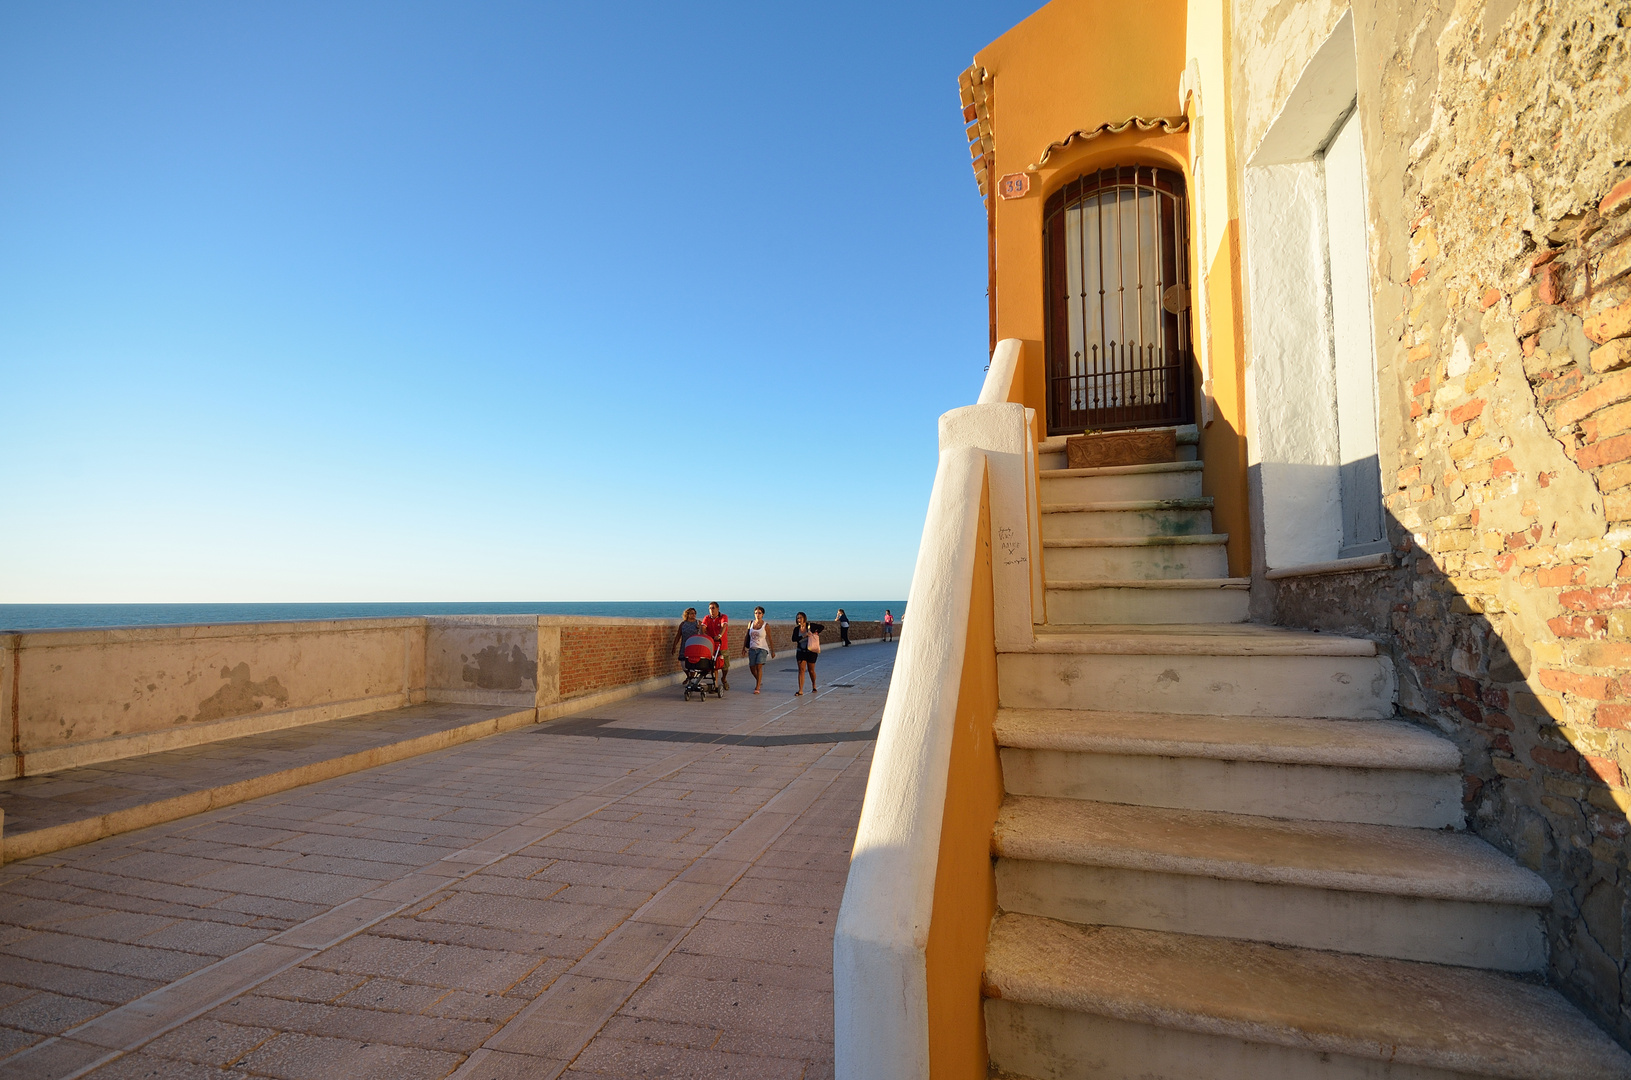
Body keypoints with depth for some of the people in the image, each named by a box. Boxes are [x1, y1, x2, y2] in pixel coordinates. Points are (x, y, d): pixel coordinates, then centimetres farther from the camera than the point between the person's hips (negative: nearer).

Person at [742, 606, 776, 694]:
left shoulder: (766, 625, -3)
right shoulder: (751, 623, 7)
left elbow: (769, 639, -1)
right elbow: (747, 636, 15)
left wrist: (772, 651, 0)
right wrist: (744, 647, 13)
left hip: (762, 649, -4)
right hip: (752, 648, 4)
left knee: (759, 666, -15)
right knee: (752, 667, 4)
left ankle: (757, 688, -12)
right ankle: (759, 682, 30)